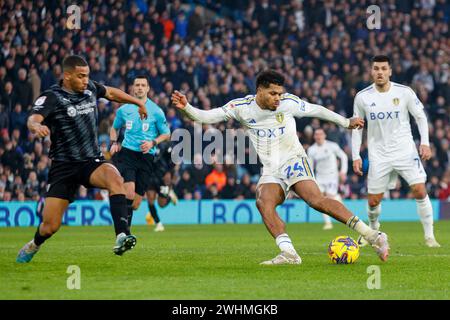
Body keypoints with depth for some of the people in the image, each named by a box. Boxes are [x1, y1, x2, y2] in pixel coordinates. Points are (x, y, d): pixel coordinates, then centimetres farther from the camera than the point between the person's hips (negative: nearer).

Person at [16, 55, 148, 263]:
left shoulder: (90, 88, 4)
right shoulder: (51, 97, -12)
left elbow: (111, 93, 26)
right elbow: (33, 120, -30)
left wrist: (138, 103, 37)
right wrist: (37, 126, -54)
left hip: (92, 161, 3)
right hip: (63, 166, -3)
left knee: (114, 178, -33)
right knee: (50, 226, -6)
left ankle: (121, 238, -41)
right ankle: (34, 246, 31)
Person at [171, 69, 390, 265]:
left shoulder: (289, 103, -5)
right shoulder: (241, 107, -3)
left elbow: (315, 110, 12)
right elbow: (207, 117, -5)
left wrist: (346, 122, 23)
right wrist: (186, 107, -23)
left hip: (294, 160, -3)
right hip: (270, 170, 3)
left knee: (315, 200, -26)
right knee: (263, 203, -28)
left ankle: (372, 236, -26)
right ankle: (288, 253, -35)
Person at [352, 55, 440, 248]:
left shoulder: (404, 92, -6)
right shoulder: (362, 97, -2)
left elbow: (420, 117, 3)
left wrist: (425, 143, -10)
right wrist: (356, 156, 2)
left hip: (405, 152, -1)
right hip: (378, 156, 1)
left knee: (420, 191, -14)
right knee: (373, 201, 2)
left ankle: (429, 236, -3)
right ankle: (373, 231, 33)